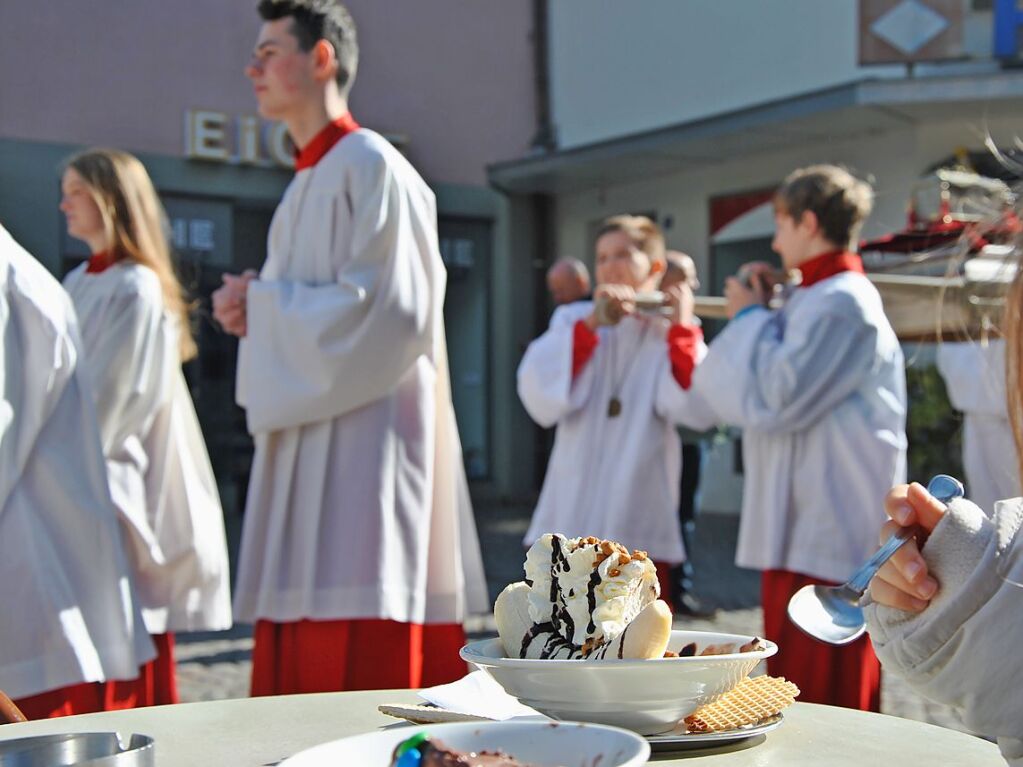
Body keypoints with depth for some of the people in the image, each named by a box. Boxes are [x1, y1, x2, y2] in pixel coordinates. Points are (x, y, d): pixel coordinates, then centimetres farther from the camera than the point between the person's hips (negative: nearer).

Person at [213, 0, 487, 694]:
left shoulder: (372, 166, -8)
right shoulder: (307, 182, 20)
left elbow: (386, 308, -17)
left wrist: (263, 302, -9)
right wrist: (255, 313, 5)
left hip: (365, 446, -9)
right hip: (309, 445, 9)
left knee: (362, 664, -8)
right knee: (302, 663, 9)